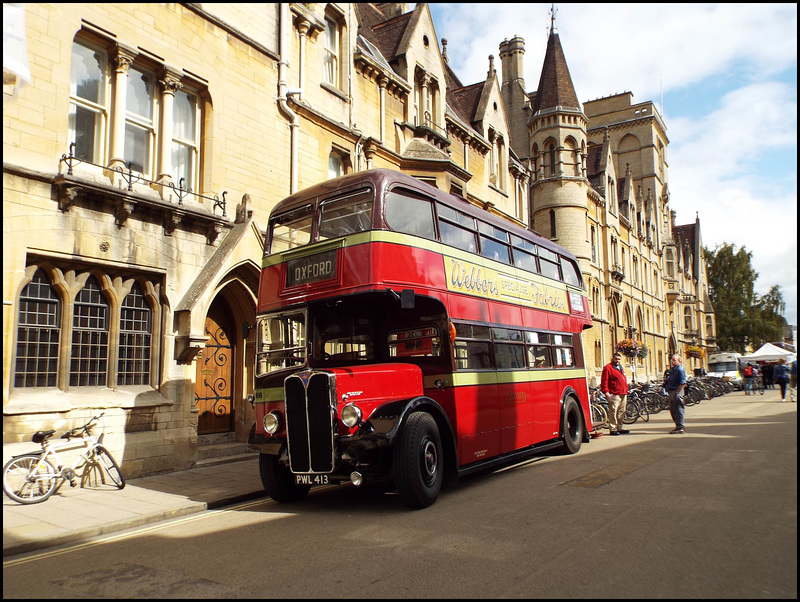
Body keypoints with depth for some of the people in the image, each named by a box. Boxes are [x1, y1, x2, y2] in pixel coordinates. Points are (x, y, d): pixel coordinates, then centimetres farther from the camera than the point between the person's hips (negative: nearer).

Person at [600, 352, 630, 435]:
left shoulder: (620, 368, 23)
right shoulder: (608, 368, -6)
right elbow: (604, 381, -12)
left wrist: (626, 391, 25)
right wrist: (606, 393, -19)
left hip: (623, 394, 9)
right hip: (614, 395, -9)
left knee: (621, 412, 12)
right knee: (613, 412, -10)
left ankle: (619, 428, 21)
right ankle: (612, 429, -7)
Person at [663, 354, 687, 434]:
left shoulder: (680, 370, -13)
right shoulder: (673, 369, 17)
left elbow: (683, 383, -19)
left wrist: (676, 392, -21)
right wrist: (666, 381, 9)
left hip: (677, 392, -10)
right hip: (671, 392, 10)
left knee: (678, 410, -5)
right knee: (672, 410, 15)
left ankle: (680, 428, 0)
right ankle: (678, 426, 24)